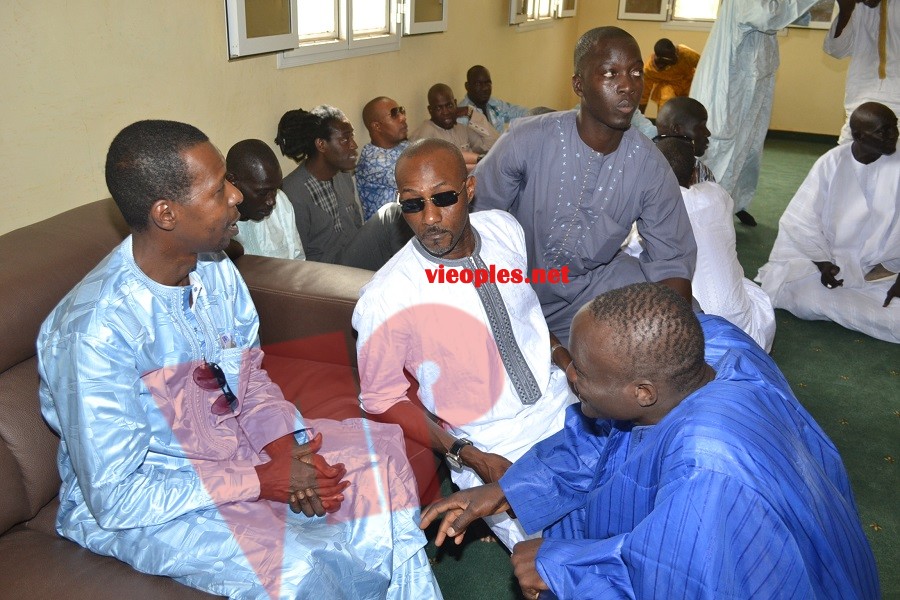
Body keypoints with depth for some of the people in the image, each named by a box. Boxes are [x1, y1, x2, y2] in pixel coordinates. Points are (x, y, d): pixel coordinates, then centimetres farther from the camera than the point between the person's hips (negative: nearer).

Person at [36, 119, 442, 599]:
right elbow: (116, 498, -22)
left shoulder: (216, 272, -6)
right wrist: (262, 482, -22)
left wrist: (284, 447, -12)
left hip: (232, 450, 7)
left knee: (380, 451, -3)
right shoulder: (95, 331, -27)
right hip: (141, 503, -7)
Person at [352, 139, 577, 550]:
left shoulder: (505, 228, -4)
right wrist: (469, 457, -14)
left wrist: (563, 356, 0)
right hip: (496, 451, -5)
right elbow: (382, 400, -7)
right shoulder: (386, 299, -20)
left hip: (562, 401, 6)